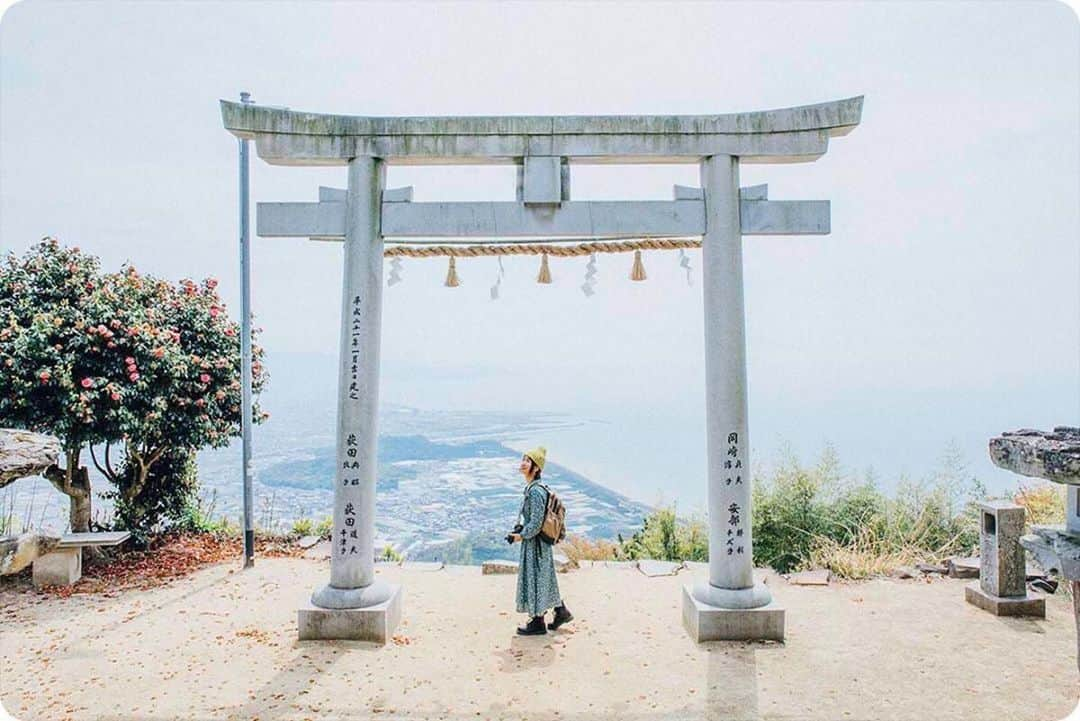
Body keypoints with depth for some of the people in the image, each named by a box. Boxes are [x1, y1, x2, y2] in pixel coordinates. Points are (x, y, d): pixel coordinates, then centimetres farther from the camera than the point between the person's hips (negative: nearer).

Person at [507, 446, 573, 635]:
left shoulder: (535, 491, -24)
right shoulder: (532, 488, 7)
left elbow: (536, 524, -24)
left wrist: (521, 536, -12)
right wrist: (519, 529, 11)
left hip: (534, 543, -9)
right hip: (541, 543, 9)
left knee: (534, 579, 4)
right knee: (544, 578, 20)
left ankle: (538, 623, 18)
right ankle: (561, 611, 34)